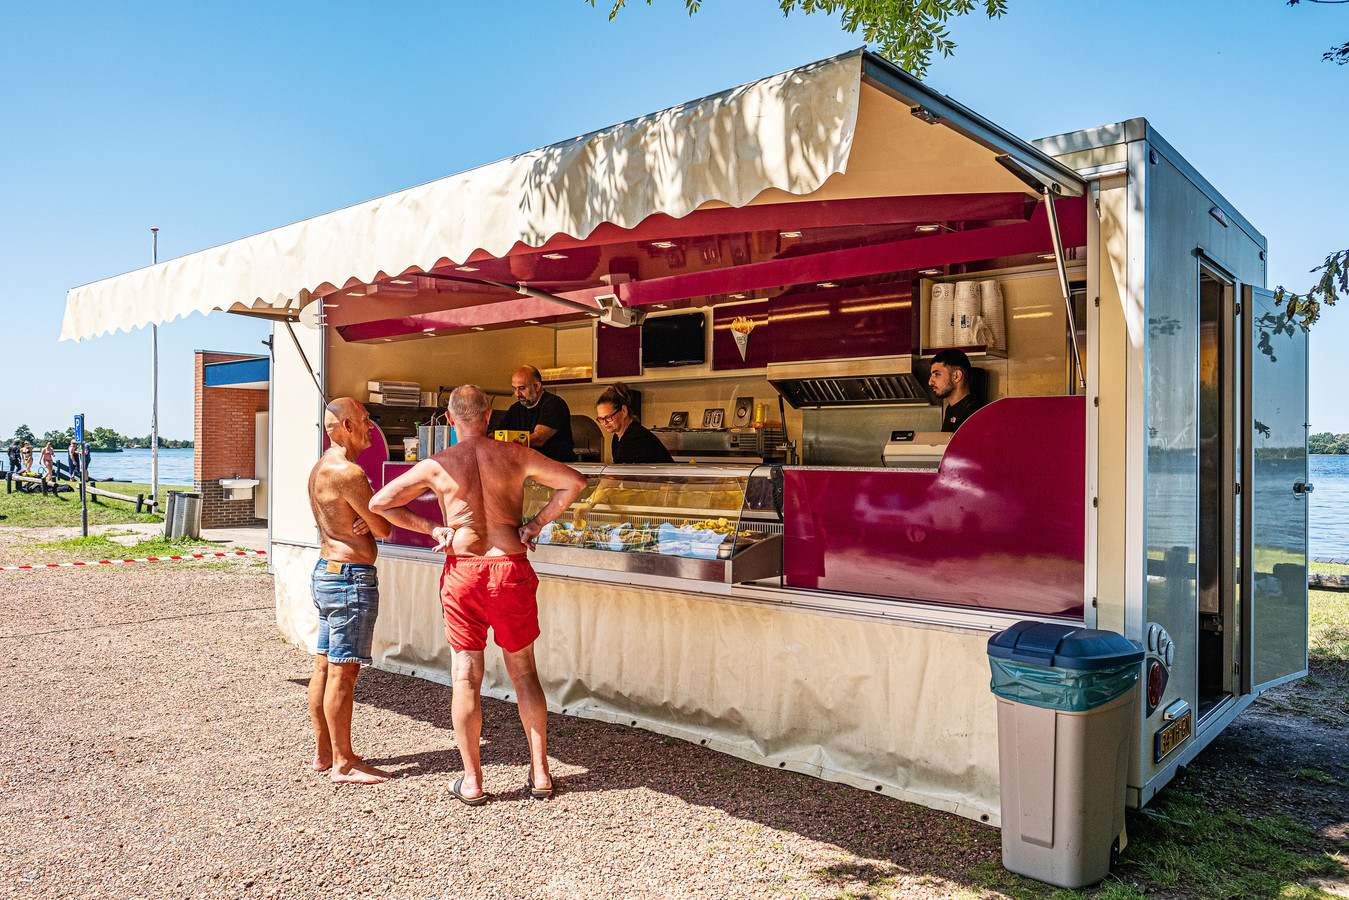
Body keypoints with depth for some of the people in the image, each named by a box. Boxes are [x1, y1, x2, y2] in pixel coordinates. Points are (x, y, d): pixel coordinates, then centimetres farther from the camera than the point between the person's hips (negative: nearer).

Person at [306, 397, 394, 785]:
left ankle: (323, 752, 25)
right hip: (351, 577, -10)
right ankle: (344, 764, 4)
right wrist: (375, 521, 8)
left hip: (326, 571, 10)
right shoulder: (347, 471, -17)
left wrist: (366, 521, -5)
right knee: (343, 672, -4)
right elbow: (384, 528, -14)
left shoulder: (320, 468, 15)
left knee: (324, 668, 15)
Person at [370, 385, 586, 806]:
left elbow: (379, 503, 2)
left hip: (463, 571, -1)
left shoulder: (436, 465, -1)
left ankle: (472, 782, 13)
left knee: (466, 675, 7)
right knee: (523, 672, 12)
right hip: (511, 568, 1)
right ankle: (540, 774, 17)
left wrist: (431, 528, 5)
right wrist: (537, 522, 3)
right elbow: (574, 482, 1)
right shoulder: (516, 456, 0)